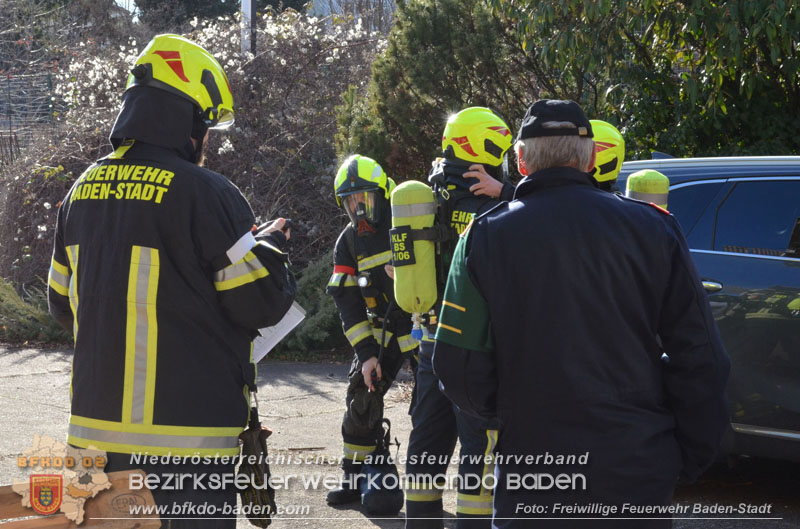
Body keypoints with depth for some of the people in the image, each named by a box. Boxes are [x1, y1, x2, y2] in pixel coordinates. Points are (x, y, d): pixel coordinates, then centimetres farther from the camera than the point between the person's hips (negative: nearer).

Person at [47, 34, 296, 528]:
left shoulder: (84, 190, 8)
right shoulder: (205, 193, -14)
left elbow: (64, 303, 16)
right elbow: (261, 303, -12)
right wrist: (270, 245, 7)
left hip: (97, 423, 7)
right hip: (185, 434, -7)